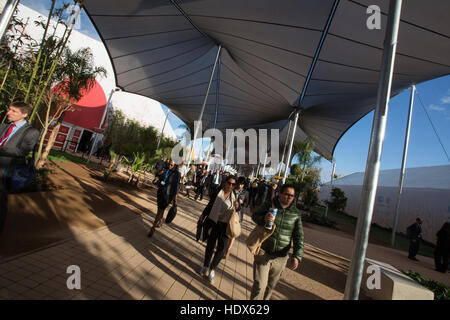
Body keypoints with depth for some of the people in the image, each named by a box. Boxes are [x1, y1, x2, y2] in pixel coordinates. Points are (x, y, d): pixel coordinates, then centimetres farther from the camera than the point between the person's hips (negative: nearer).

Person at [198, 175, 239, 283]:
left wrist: (237, 207, -14)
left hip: (226, 225, 1)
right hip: (214, 223, -1)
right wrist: (203, 215, 7)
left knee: (222, 249, 3)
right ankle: (205, 266, 37)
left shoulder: (235, 196, -1)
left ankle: (212, 268, 27)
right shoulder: (218, 192, -5)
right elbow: (210, 205, 4)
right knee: (210, 246, 13)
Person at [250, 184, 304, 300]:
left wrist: (297, 256, -15)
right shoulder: (269, 204, -7)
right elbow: (254, 215, 0)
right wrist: (263, 218, -23)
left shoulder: (295, 213, -2)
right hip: (263, 252, -2)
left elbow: (298, 237, -2)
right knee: (260, 285, -4)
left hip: (281, 257, 3)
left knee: (270, 286, 19)